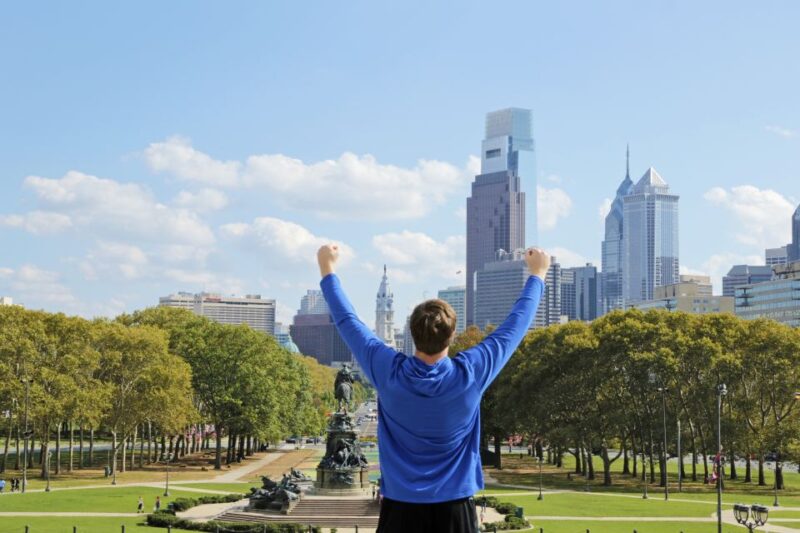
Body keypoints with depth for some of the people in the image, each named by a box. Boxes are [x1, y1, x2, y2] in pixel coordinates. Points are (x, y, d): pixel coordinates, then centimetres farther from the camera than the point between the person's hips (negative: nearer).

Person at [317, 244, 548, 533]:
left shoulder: (388, 373, -11)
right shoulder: (471, 374, -11)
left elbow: (347, 320, 3)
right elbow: (516, 324, 2)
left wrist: (328, 270, 17)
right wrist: (537, 273, 16)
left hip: (400, 507, 0)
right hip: (454, 507, 0)